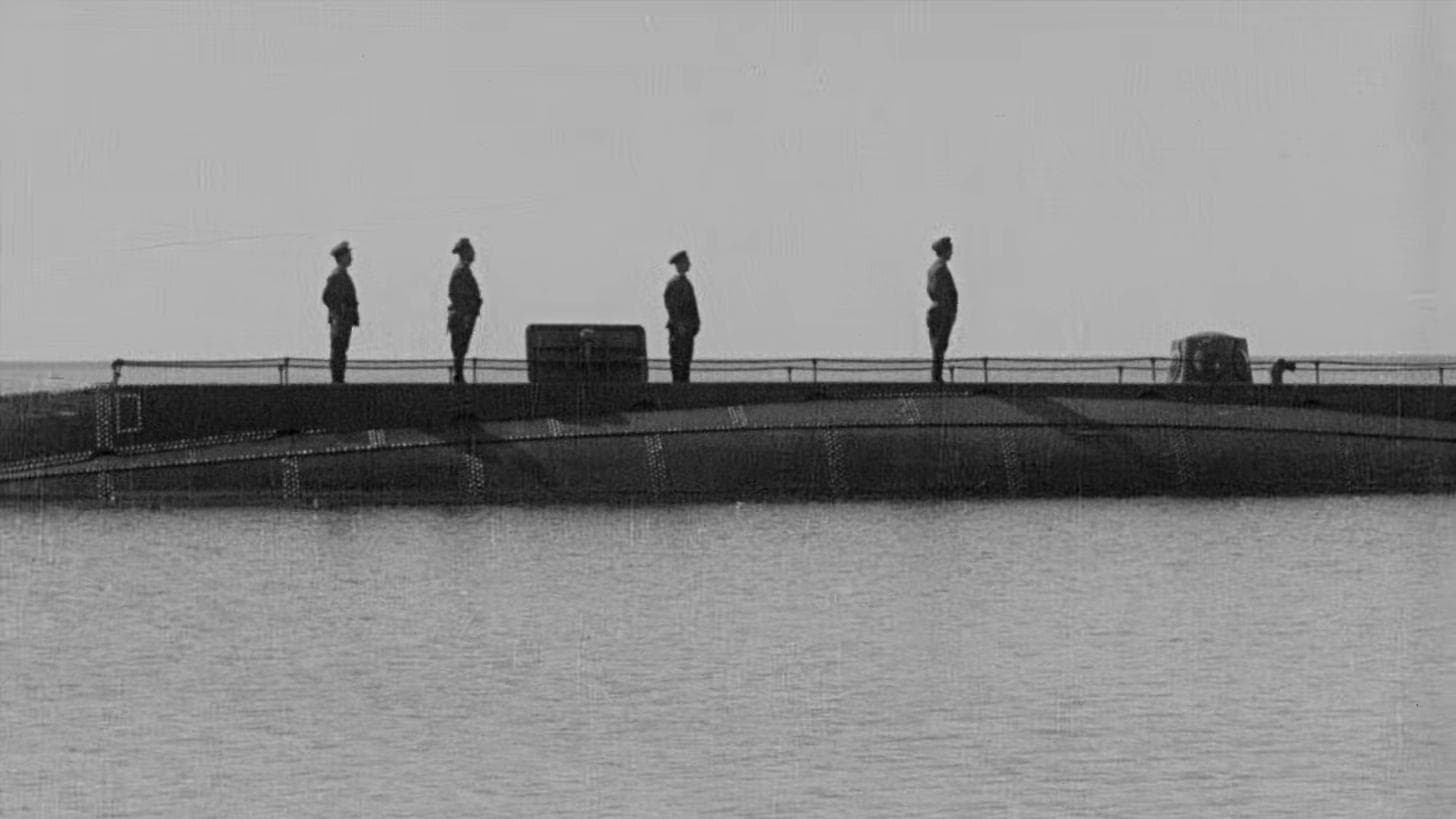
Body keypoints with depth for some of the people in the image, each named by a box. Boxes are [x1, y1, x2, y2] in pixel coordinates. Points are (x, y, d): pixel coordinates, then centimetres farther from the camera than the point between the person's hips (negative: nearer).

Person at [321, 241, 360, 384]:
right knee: (337, 352, -9)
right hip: (340, 320, -10)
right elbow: (327, 297, -20)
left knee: (341, 352, 8)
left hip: (345, 321, 10)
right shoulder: (336, 275, -13)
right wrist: (338, 315, -19)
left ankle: (339, 382, 9)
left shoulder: (343, 275, 19)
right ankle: (337, 382, -10)